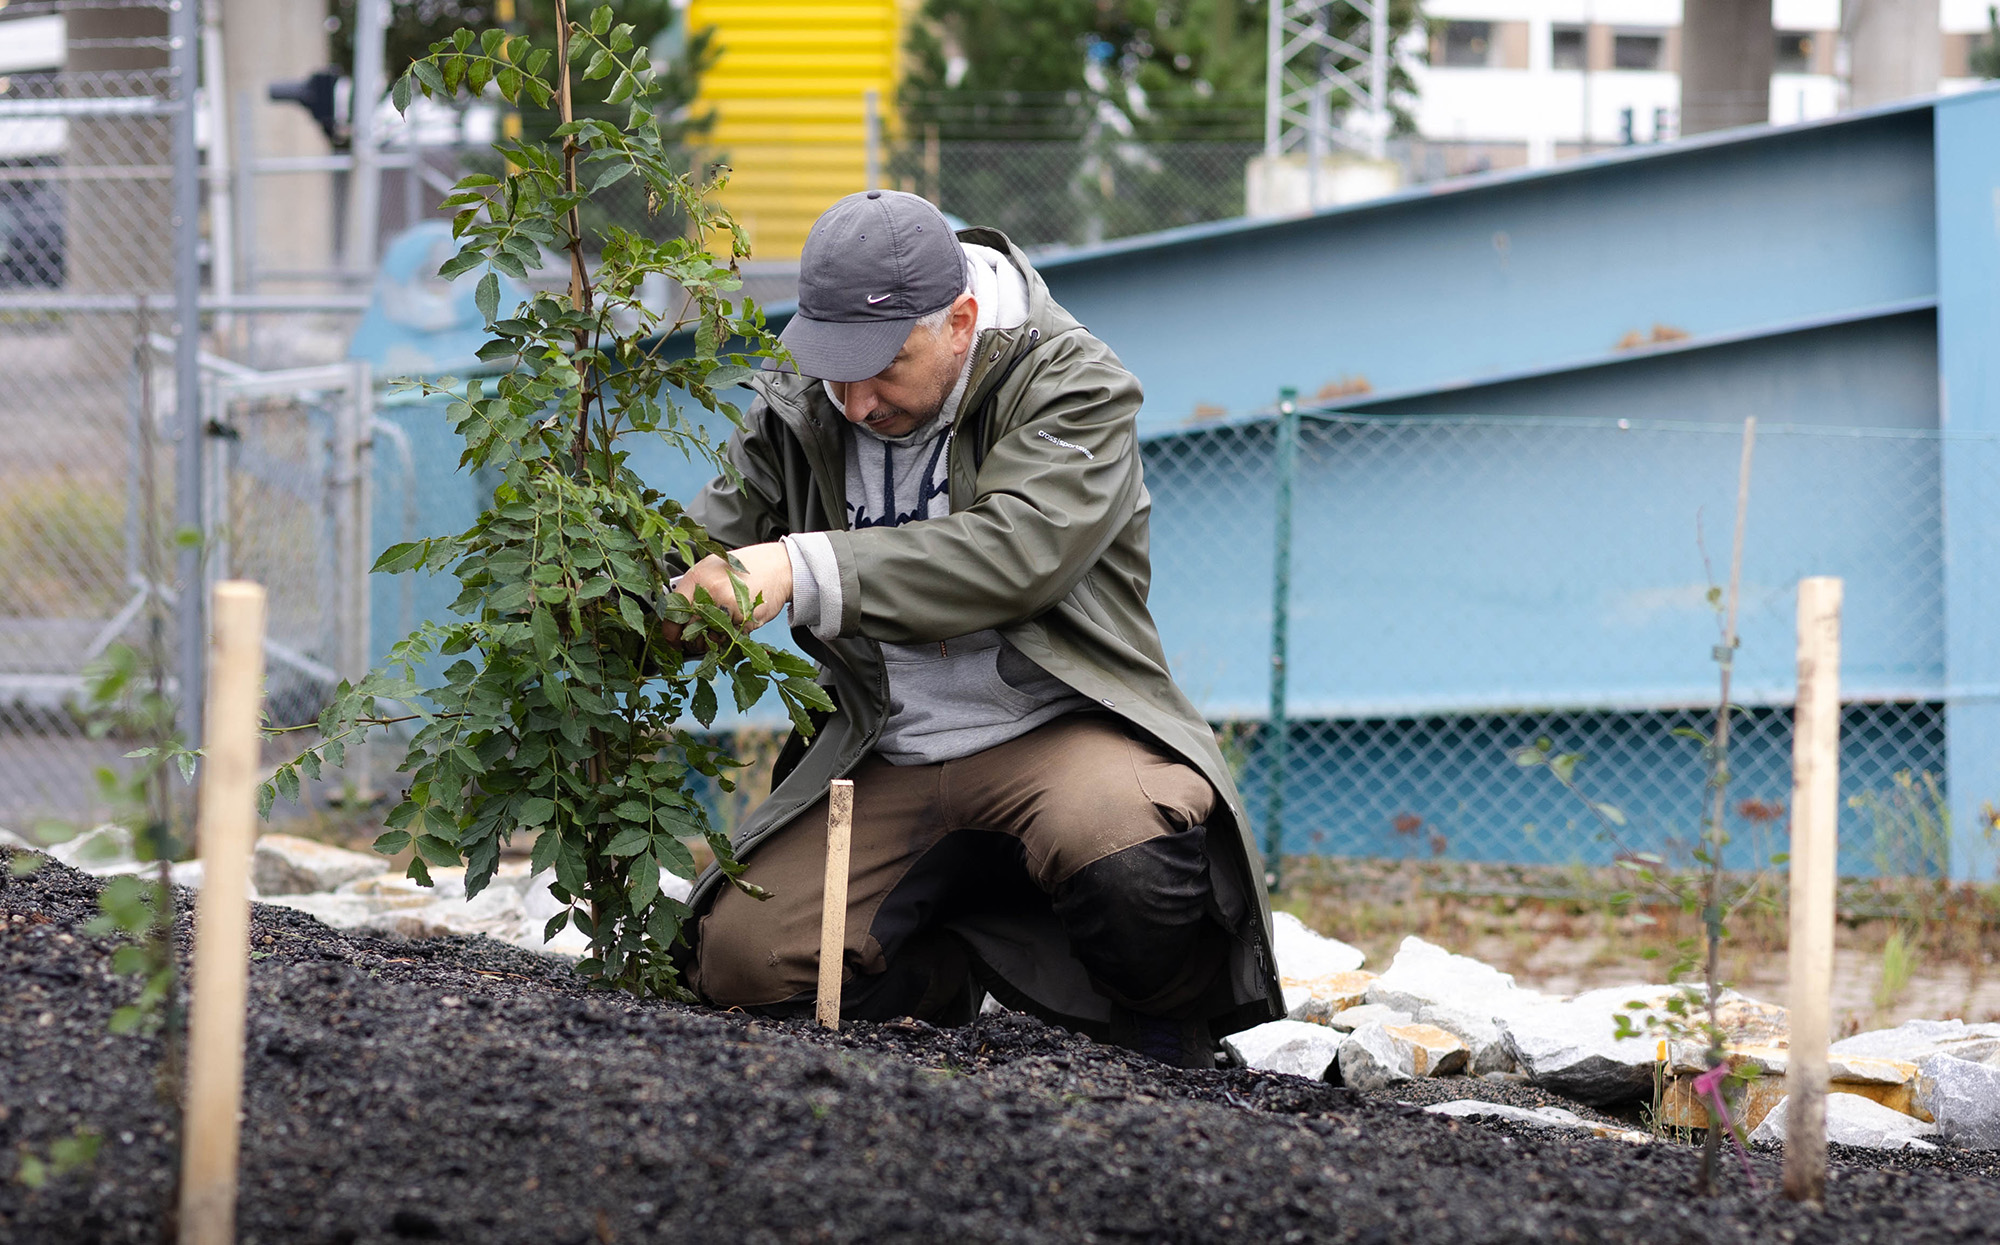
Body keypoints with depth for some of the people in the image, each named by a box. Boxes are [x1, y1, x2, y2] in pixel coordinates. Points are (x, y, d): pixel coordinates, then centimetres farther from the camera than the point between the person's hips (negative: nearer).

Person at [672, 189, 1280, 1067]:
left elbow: (1014, 552, -26)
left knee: (1129, 865, -38)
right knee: (738, 961, -17)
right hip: (884, 763, 5)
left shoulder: (1071, 381, -11)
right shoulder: (798, 409, 6)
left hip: (1055, 728, -5)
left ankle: (1168, 1022, -2)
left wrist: (806, 569, -36)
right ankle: (956, 970, 13)